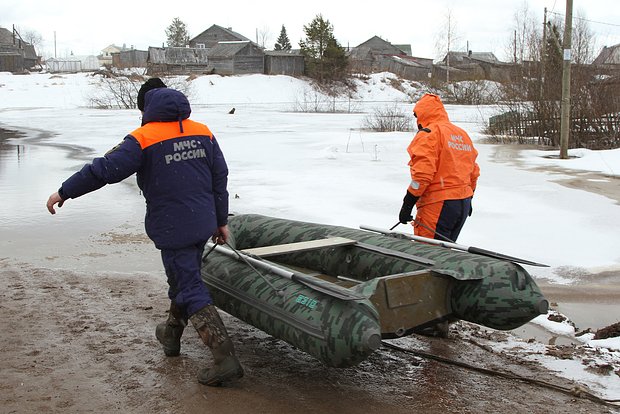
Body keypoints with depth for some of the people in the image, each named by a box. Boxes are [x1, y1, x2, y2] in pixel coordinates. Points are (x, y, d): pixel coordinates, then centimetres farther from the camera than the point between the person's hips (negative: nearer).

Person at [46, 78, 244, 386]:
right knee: (183, 277, 24)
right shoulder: (202, 133, 6)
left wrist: (64, 192, -2)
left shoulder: (143, 138, -11)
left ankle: (225, 359, -10)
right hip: (202, 225, 7)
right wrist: (221, 220, 18)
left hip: (172, 230, -6)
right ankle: (171, 334, 44)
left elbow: (104, 170, -14)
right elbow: (220, 177, 9)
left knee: (191, 291, -3)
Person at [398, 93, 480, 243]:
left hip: (439, 205, -9)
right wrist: (467, 199, 30)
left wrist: (407, 204, -16)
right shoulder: (462, 134, 17)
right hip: (464, 204, 9)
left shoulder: (428, 134, -10)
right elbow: (474, 172, 21)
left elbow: (422, 173, -19)